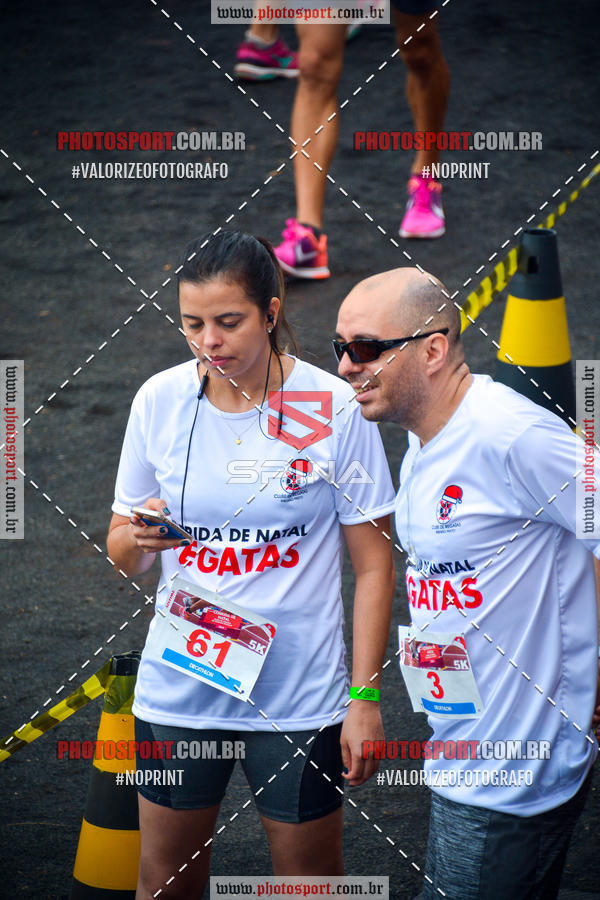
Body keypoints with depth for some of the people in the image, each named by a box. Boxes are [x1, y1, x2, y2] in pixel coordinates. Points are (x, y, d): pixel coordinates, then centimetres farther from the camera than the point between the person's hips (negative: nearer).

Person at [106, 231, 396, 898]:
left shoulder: (334, 410, -10)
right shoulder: (159, 401, -2)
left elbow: (373, 566, -4)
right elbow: (122, 555, 8)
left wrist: (366, 698, -8)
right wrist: (138, 540, -16)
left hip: (299, 696, -2)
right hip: (177, 688, 3)